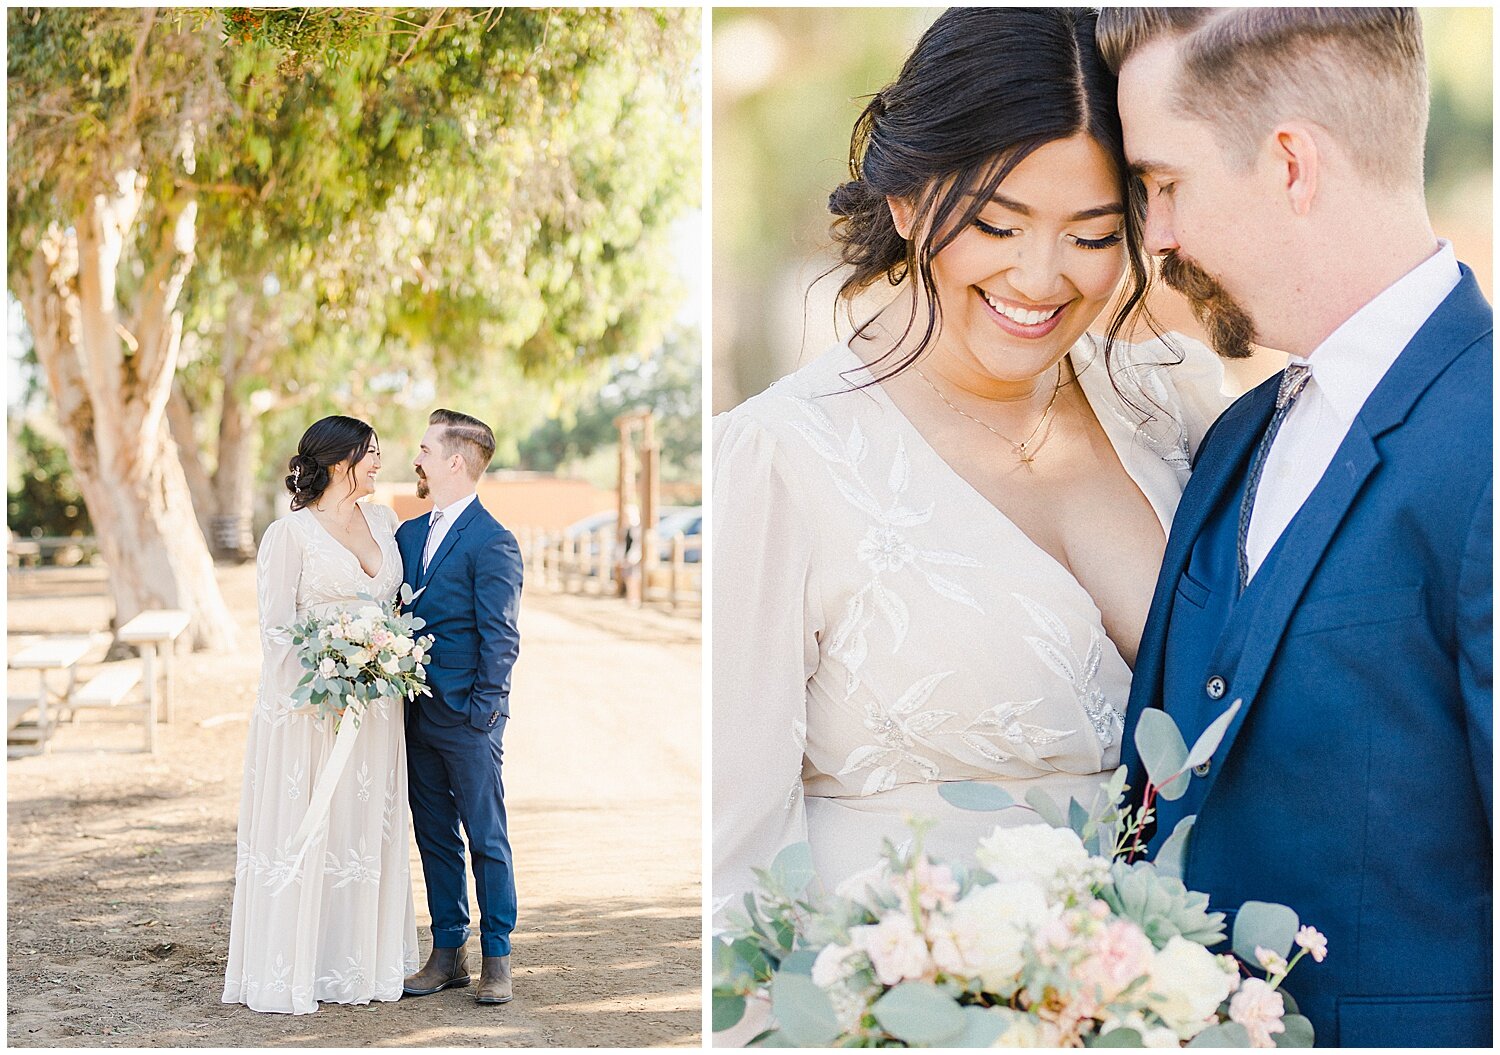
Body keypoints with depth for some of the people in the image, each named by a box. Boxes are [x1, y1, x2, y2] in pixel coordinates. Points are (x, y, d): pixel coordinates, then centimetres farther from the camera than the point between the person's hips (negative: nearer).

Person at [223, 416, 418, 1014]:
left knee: (367, 830, 9)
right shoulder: (290, 533, -7)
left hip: (374, 706, 6)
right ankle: (286, 974, 6)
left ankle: (361, 964, 18)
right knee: (300, 834, -2)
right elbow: (274, 628, -8)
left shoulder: (383, 521, 11)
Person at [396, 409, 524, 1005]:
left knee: (486, 838, 2)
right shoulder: (408, 535, 12)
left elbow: (500, 638, -12)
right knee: (434, 837, 12)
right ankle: (447, 953, 21)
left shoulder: (492, 542, -10)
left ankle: (497, 957, 11)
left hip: (467, 717, -7)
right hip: (416, 713, 7)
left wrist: (483, 710, -14)